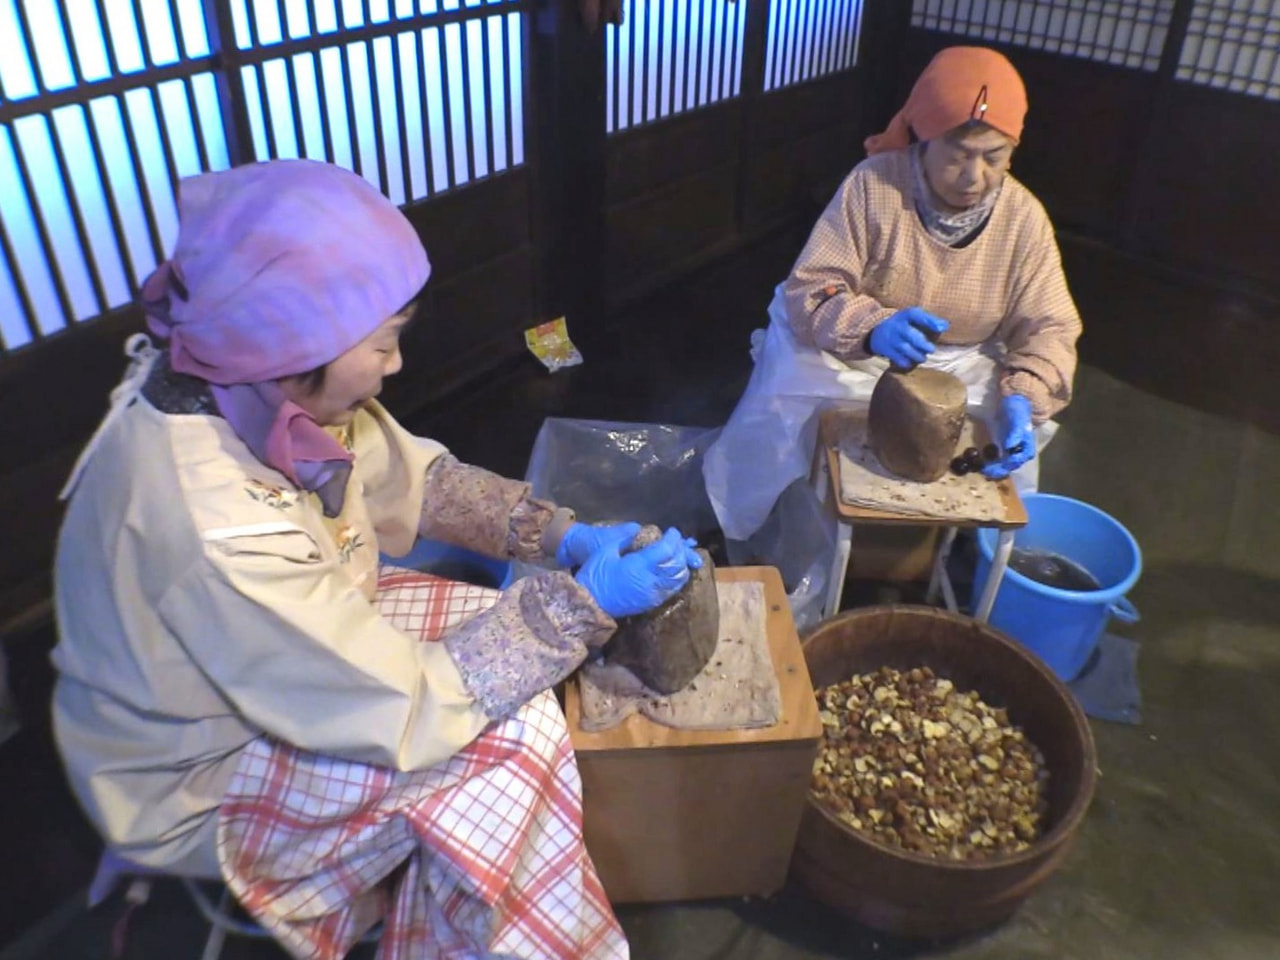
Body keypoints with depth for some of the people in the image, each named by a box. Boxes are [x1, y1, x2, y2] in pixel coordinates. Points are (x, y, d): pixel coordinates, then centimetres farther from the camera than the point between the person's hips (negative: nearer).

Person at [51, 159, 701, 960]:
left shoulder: (262, 390, -18)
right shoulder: (213, 530, -39)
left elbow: (416, 480, -1)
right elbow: (408, 715, -30)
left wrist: (562, 535, -12)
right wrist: (586, 603, -24)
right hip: (196, 785, -7)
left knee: (518, 621, 0)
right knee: (511, 739, -20)